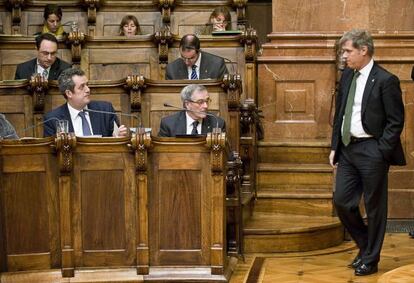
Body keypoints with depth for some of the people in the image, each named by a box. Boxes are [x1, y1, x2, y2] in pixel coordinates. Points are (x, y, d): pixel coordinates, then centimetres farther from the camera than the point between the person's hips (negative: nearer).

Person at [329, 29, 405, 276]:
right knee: (342, 201, 8)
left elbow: (396, 121, -11)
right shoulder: (347, 76, 9)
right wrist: (335, 147, 11)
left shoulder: (385, 80, -11)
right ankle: (365, 245, 29)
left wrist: (380, 152, -16)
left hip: (371, 151, -7)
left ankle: (370, 260, 19)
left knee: (374, 207, 5)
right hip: (347, 148, 7)